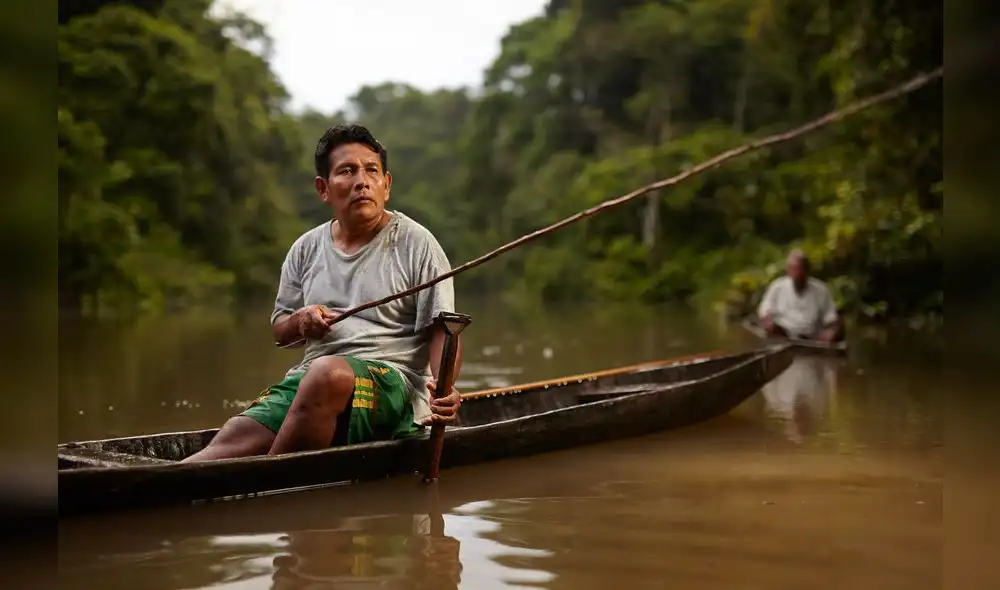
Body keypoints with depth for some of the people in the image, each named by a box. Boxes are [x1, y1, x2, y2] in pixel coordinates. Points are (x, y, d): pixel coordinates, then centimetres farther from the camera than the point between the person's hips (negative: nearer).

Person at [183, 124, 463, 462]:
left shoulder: (416, 244, 5)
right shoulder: (306, 249, 17)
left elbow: (442, 330, 0)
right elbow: (279, 332, 23)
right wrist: (301, 322, -2)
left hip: (393, 380, -4)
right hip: (309, 378, 4)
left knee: (326, 373, -38)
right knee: (235, 439, -23)